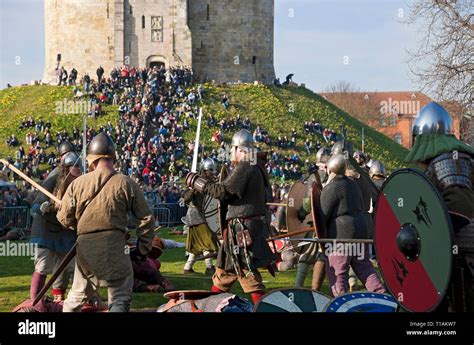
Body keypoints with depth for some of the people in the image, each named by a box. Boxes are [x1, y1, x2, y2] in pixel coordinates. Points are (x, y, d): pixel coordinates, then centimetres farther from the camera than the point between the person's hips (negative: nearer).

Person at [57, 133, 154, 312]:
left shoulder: (78, 183, 1)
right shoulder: (126, 183, -4)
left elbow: (64, 218, 7)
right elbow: (145, 219, -1)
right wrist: (143, 249, 10)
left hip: (84, 245, 3)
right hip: (113, 246, -3)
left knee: (78, 293, 23)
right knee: (120, 297, 1)